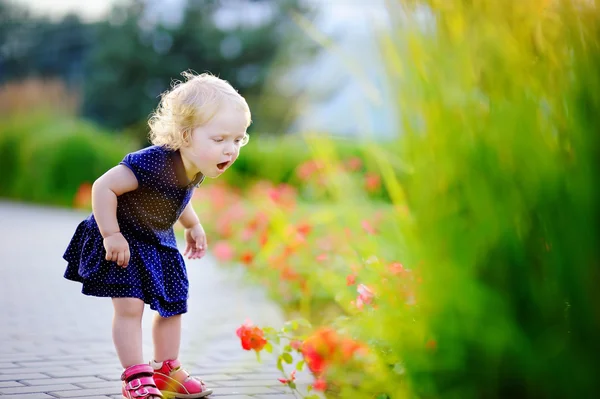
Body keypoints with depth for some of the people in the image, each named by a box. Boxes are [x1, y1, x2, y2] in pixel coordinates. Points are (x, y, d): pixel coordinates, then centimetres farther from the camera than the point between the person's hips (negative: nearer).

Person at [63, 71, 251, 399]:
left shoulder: (197, 168, -10)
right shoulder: (154, 163, -37)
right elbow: (103, 187, -33)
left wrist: (193, 226, 11)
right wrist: (111, 235, -29)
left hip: (158, 243, 8)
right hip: (122, 241, -8)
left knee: (172, 305, 13)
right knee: (129, 306, -14)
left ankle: (166, 371, 27)